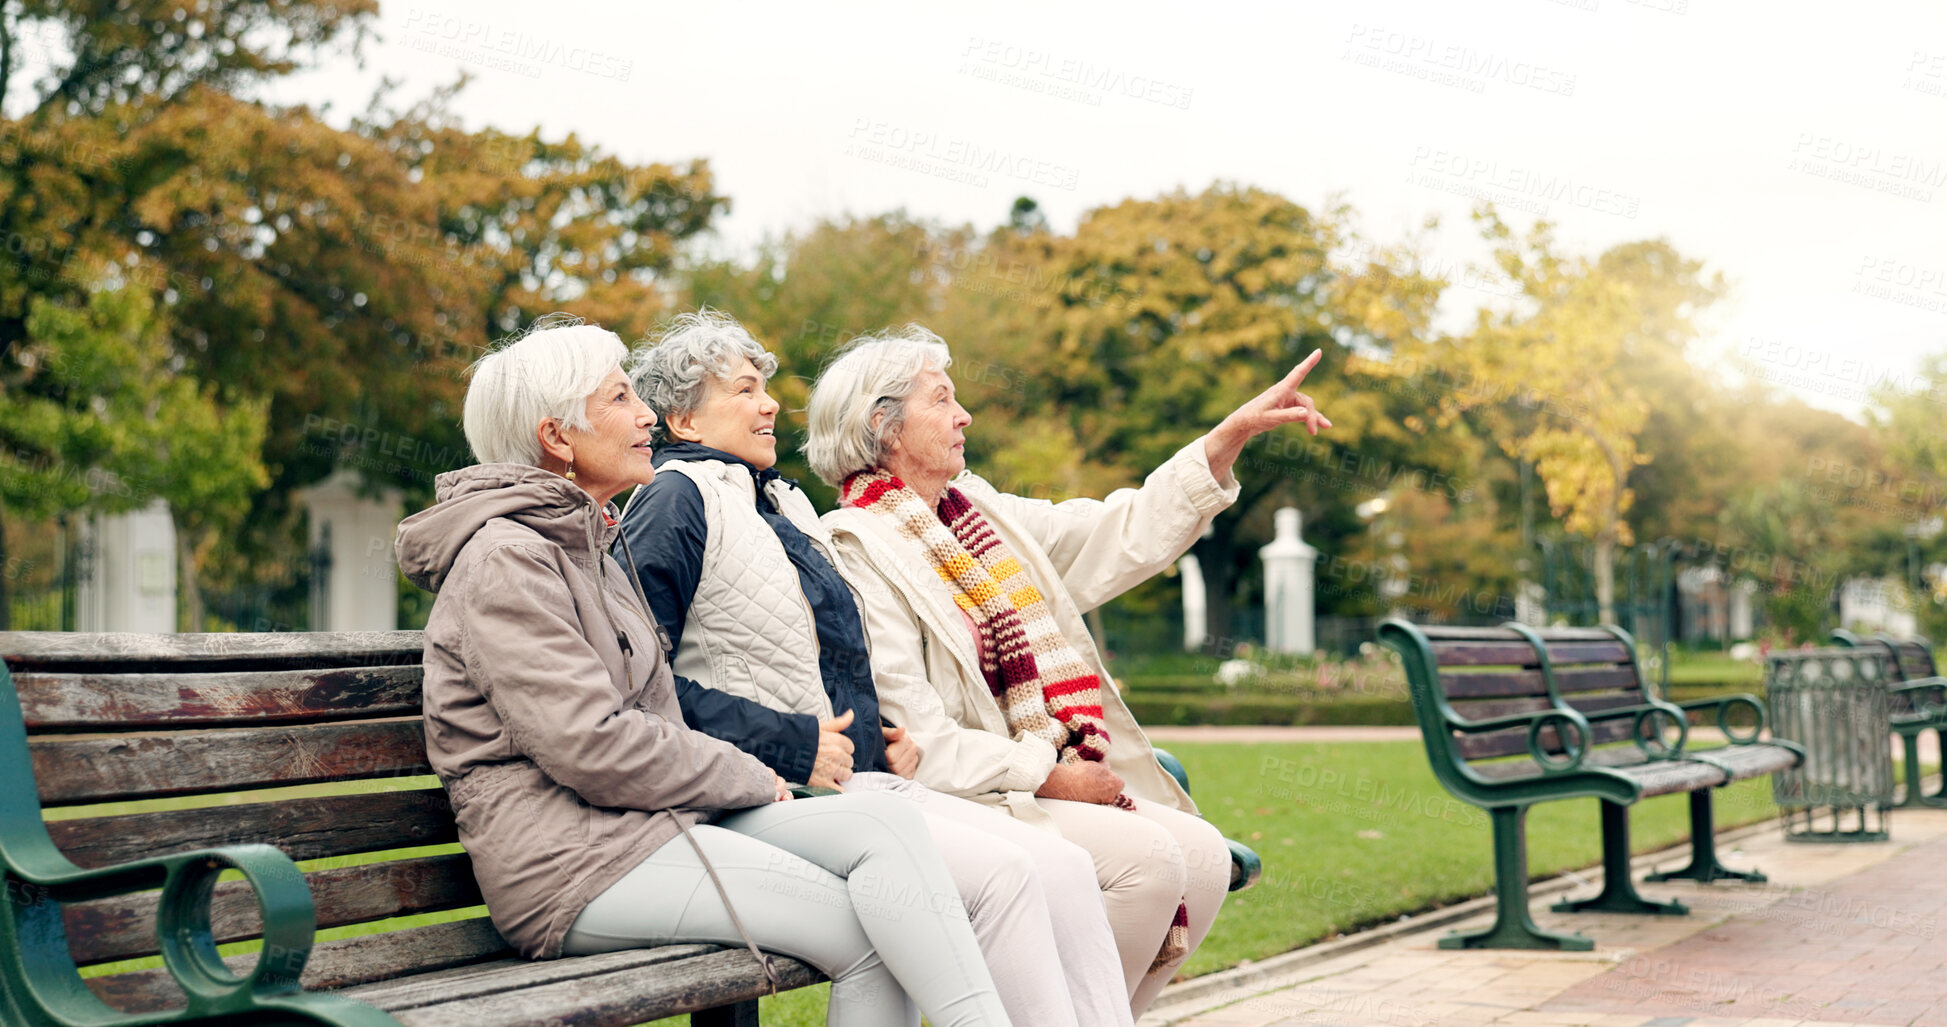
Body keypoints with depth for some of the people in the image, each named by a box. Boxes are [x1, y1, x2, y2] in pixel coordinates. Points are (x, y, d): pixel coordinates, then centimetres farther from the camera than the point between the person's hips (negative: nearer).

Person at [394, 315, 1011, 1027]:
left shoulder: (586, 545, 23)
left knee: (886, 824, -14)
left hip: (650, 816, 9)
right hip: (570, 857, -9)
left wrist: (743, 775, 6)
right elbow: (592, 746, -18)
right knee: (869, 937, -20)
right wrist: (746, 778, -7)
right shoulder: (505, 557, -10)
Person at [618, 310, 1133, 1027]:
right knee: (1000, 874, -26)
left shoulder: (783, 502, 25)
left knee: (1067, 872, -10)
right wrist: (790, 745, -16)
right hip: (773, 795, -8)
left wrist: (879, 733, 13)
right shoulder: (676, 500, -3)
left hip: (859, 777, 9)